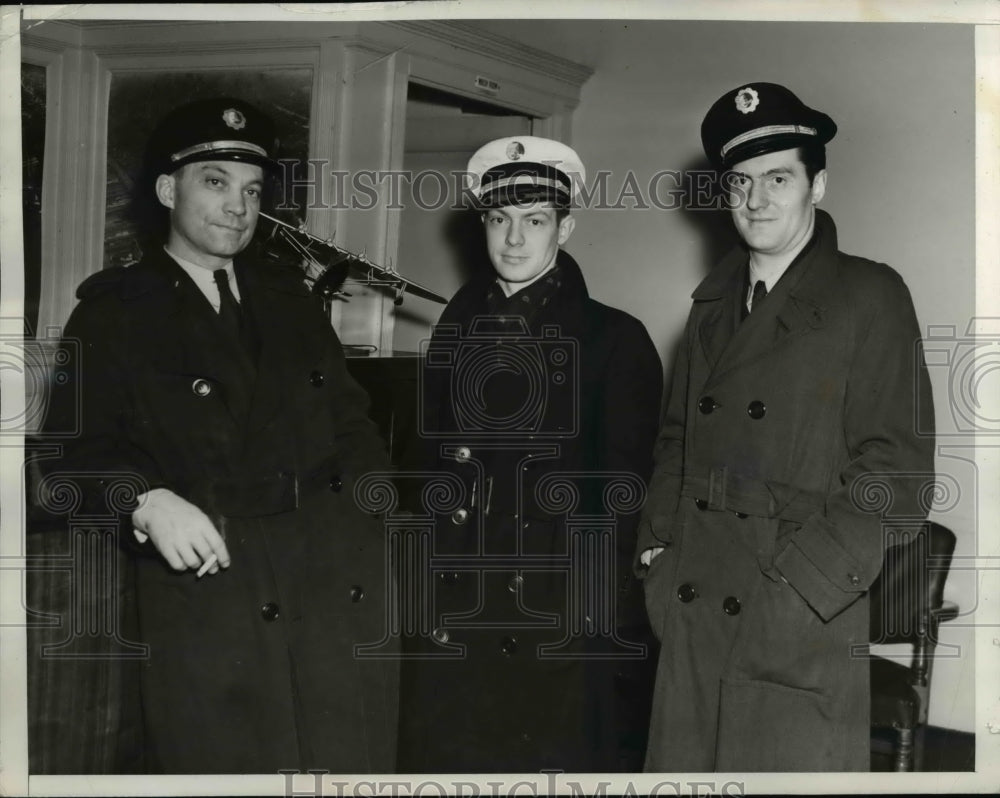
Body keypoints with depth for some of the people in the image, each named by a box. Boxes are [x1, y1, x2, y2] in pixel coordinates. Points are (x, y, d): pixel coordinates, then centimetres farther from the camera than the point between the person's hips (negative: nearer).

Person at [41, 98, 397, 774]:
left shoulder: (292, 300, 19)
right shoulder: (114, 312, 6)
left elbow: (350, 421, 18)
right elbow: (80, 444, -1)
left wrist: (389, 526, 3)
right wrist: (146, 501, -22)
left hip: (346, 586, 4)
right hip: (211, 593, -3)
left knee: (355, 764, 3)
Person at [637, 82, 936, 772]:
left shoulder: (871, 297, -2)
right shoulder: (713, 302, 15)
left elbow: (898, 469, -8)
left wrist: (804, 582, -15)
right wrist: (658, 548, 7)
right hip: (693, 615, 5)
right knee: (683, 765, 7)